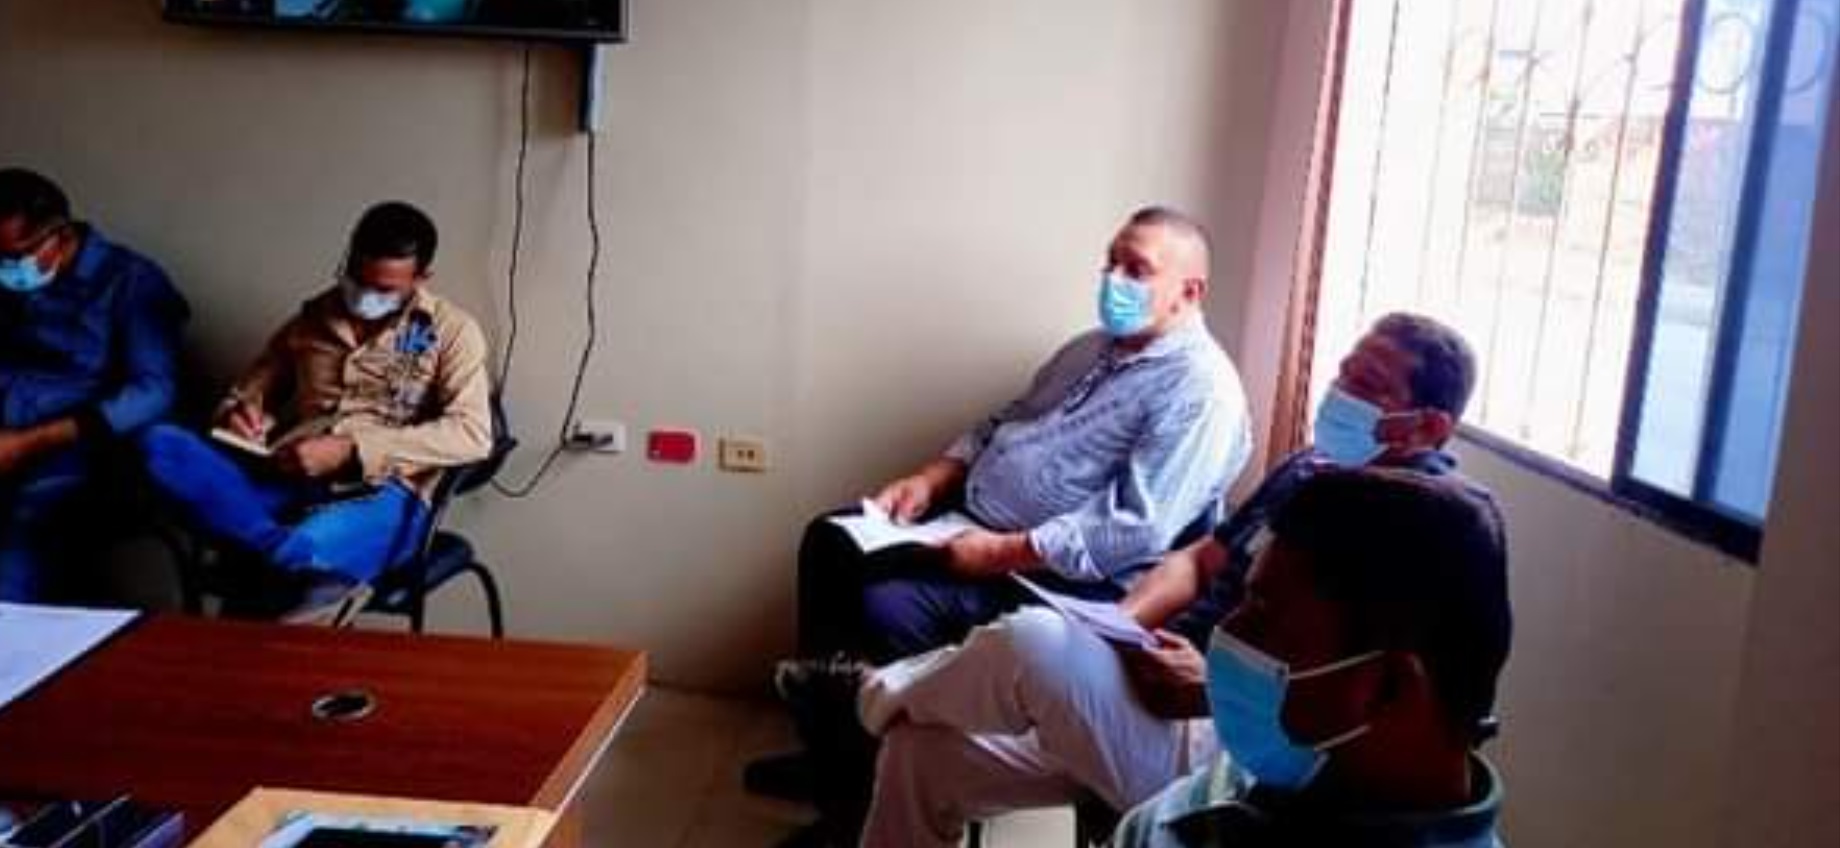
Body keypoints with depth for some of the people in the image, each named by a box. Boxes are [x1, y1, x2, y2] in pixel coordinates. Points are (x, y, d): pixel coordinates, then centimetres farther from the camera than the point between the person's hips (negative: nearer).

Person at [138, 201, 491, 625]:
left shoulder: (451, 330, 4)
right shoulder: (313, 318, 17)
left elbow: (472, 434, -10)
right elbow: (249, 390, 27)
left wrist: (350, 449, -17)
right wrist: (240, 411, 0)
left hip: (378, 494, -6)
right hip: (286, 481, 6)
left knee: (306, 548, -42)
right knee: (160, 446, -22)